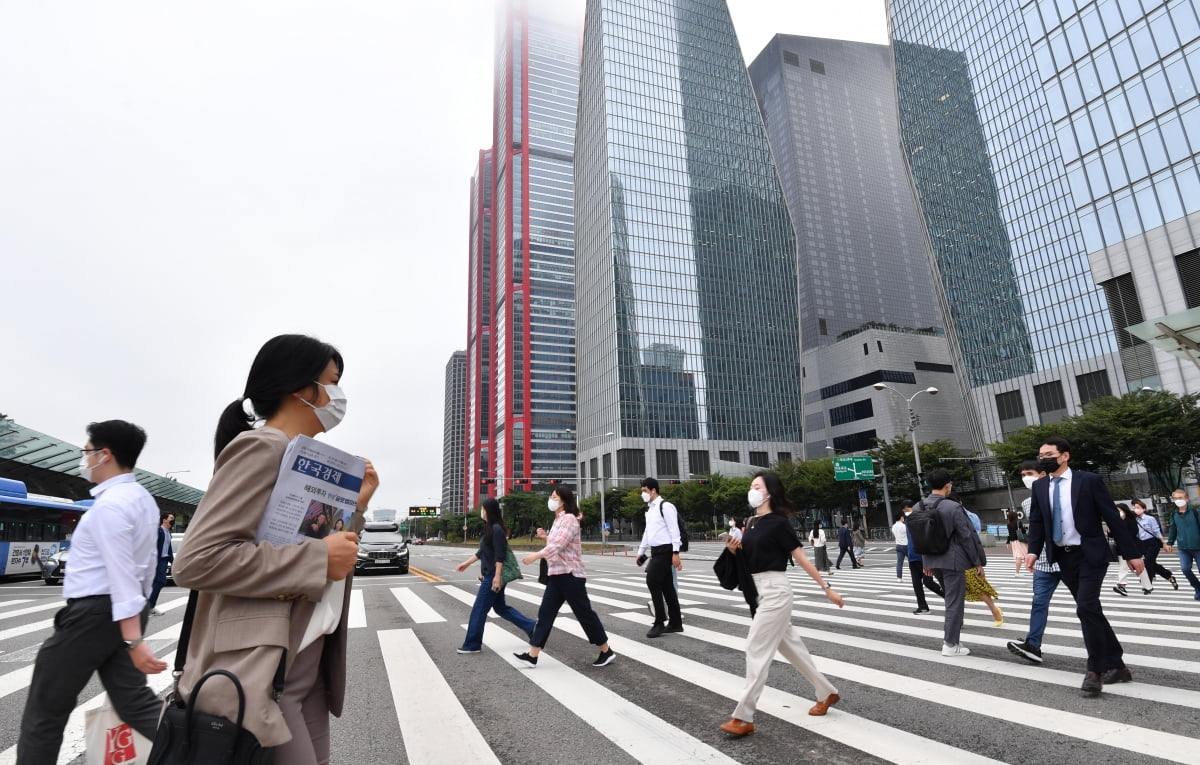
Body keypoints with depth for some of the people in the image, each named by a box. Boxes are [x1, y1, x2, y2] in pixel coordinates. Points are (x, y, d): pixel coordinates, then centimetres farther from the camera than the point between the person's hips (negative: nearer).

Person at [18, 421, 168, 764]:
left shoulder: (108, 505, -18)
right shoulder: (143, 499, 10)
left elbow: (122, 574, -24)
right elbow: (146, 564, 18)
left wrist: (134, 640, -26)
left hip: (94, 613, -8)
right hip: (126, 613, 9)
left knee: (45, 710, 10)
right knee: (135, 701, 9)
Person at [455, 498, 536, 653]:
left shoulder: (497, 529, -17)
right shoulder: (490, 528, 13)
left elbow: (500, 556, -21)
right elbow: (482, 552, 21)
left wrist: (497, 577, -23)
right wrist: (466, 563, 25)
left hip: (493, 576, -10)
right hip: (490, 575, 10)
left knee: (479, 610, 0)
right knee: (500, 607, 15)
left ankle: (472, 645, 12)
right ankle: (531, 627, 19)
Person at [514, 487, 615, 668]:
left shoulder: (569, 519, -15)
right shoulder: (558, 519, 15)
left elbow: (559, 545, -27)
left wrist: (536, 556, -31)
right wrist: (545, 536, 9)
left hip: (570, 575, -9)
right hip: (556, 575, 9)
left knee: (584, 613, 0)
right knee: (545, 613, 6)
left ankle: (606, 652, 14)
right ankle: (532, 655, 9)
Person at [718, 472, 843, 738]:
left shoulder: (778, 522, -13)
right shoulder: (751, 523, 9)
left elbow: (801, 558, -11)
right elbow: (748, 557, 17)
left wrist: (827, 588, -8)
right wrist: (734, 549, -3)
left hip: (775, 590, -9)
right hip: (758, 591, 9)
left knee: (757, 649, -7)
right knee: (790, 645, 18)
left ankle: (743, 718, 0)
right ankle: (827, 693, 36)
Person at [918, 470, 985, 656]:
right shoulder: (953, 507, -17)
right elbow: (966, 536, -13)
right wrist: (977, 562, -2)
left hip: (933, 560, 6)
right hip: (952, 560, -6)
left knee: (951, 597, 25)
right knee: (954, 601, 3)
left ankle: (949, 631, 26)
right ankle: (951, 644, 8)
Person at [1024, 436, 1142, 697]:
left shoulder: (1089, 480, -7)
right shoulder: (1039, 486, 5)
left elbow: (1112, 517, -5)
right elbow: (1036, 521, 4)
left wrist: (1131, 553, -5)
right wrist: (1033, 550, -10)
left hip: (1090, 555, -5)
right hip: (1063, 558, 5)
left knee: (1086, 608, -15)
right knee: (1090, 611, 12)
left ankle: (1095, 670, -2)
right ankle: (1116, 666, 27)